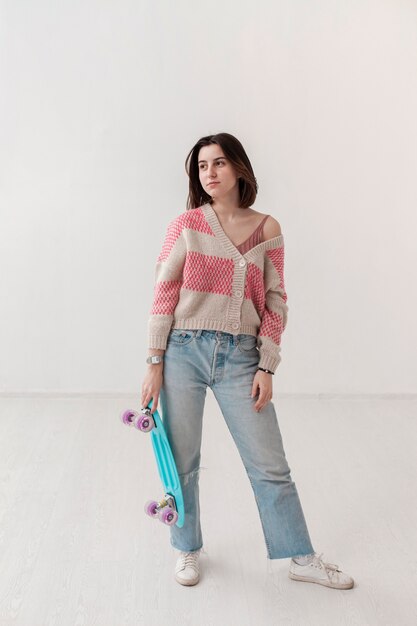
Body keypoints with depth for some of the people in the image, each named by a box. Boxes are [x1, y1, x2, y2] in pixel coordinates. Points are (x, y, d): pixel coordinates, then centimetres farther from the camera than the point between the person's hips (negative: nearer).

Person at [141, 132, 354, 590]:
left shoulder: (267, 229, 2)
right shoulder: (185, 225, 0)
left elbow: (274, 302, 3)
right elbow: (163, 294, -1)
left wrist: (267, 367, -1)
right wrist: (154, 362, -3)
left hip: (240, 356, 1)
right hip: (184, 351, 0)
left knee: (269, 464, 6)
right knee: (181, 461, 10)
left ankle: (301, 559, 24)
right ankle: (188, 550, 33)